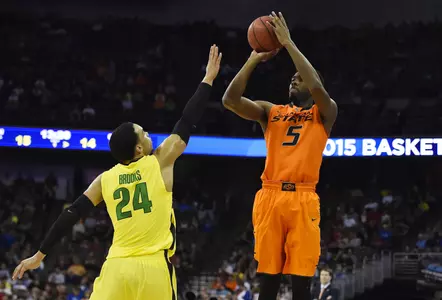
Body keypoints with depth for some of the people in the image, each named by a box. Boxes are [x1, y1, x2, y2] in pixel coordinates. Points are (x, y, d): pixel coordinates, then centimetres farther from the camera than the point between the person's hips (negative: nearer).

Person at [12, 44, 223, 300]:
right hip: (154, 267, -2)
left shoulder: (105, 179, 10)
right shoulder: (160, 163, 2)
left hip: (118, 267, 2)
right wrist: (208, 79, 19)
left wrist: (40, 255, 17)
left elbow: (71, 215, 11)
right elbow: (187, 123, 9)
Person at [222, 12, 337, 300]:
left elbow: (317, 87, -13)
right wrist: (255, 58, -2)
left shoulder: (324, 113, 10)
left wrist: (289, 43, -11)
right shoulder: (270, 111, 18)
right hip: (270, 197, 3)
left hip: (303, 200, -3)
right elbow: (230, 99, 3)